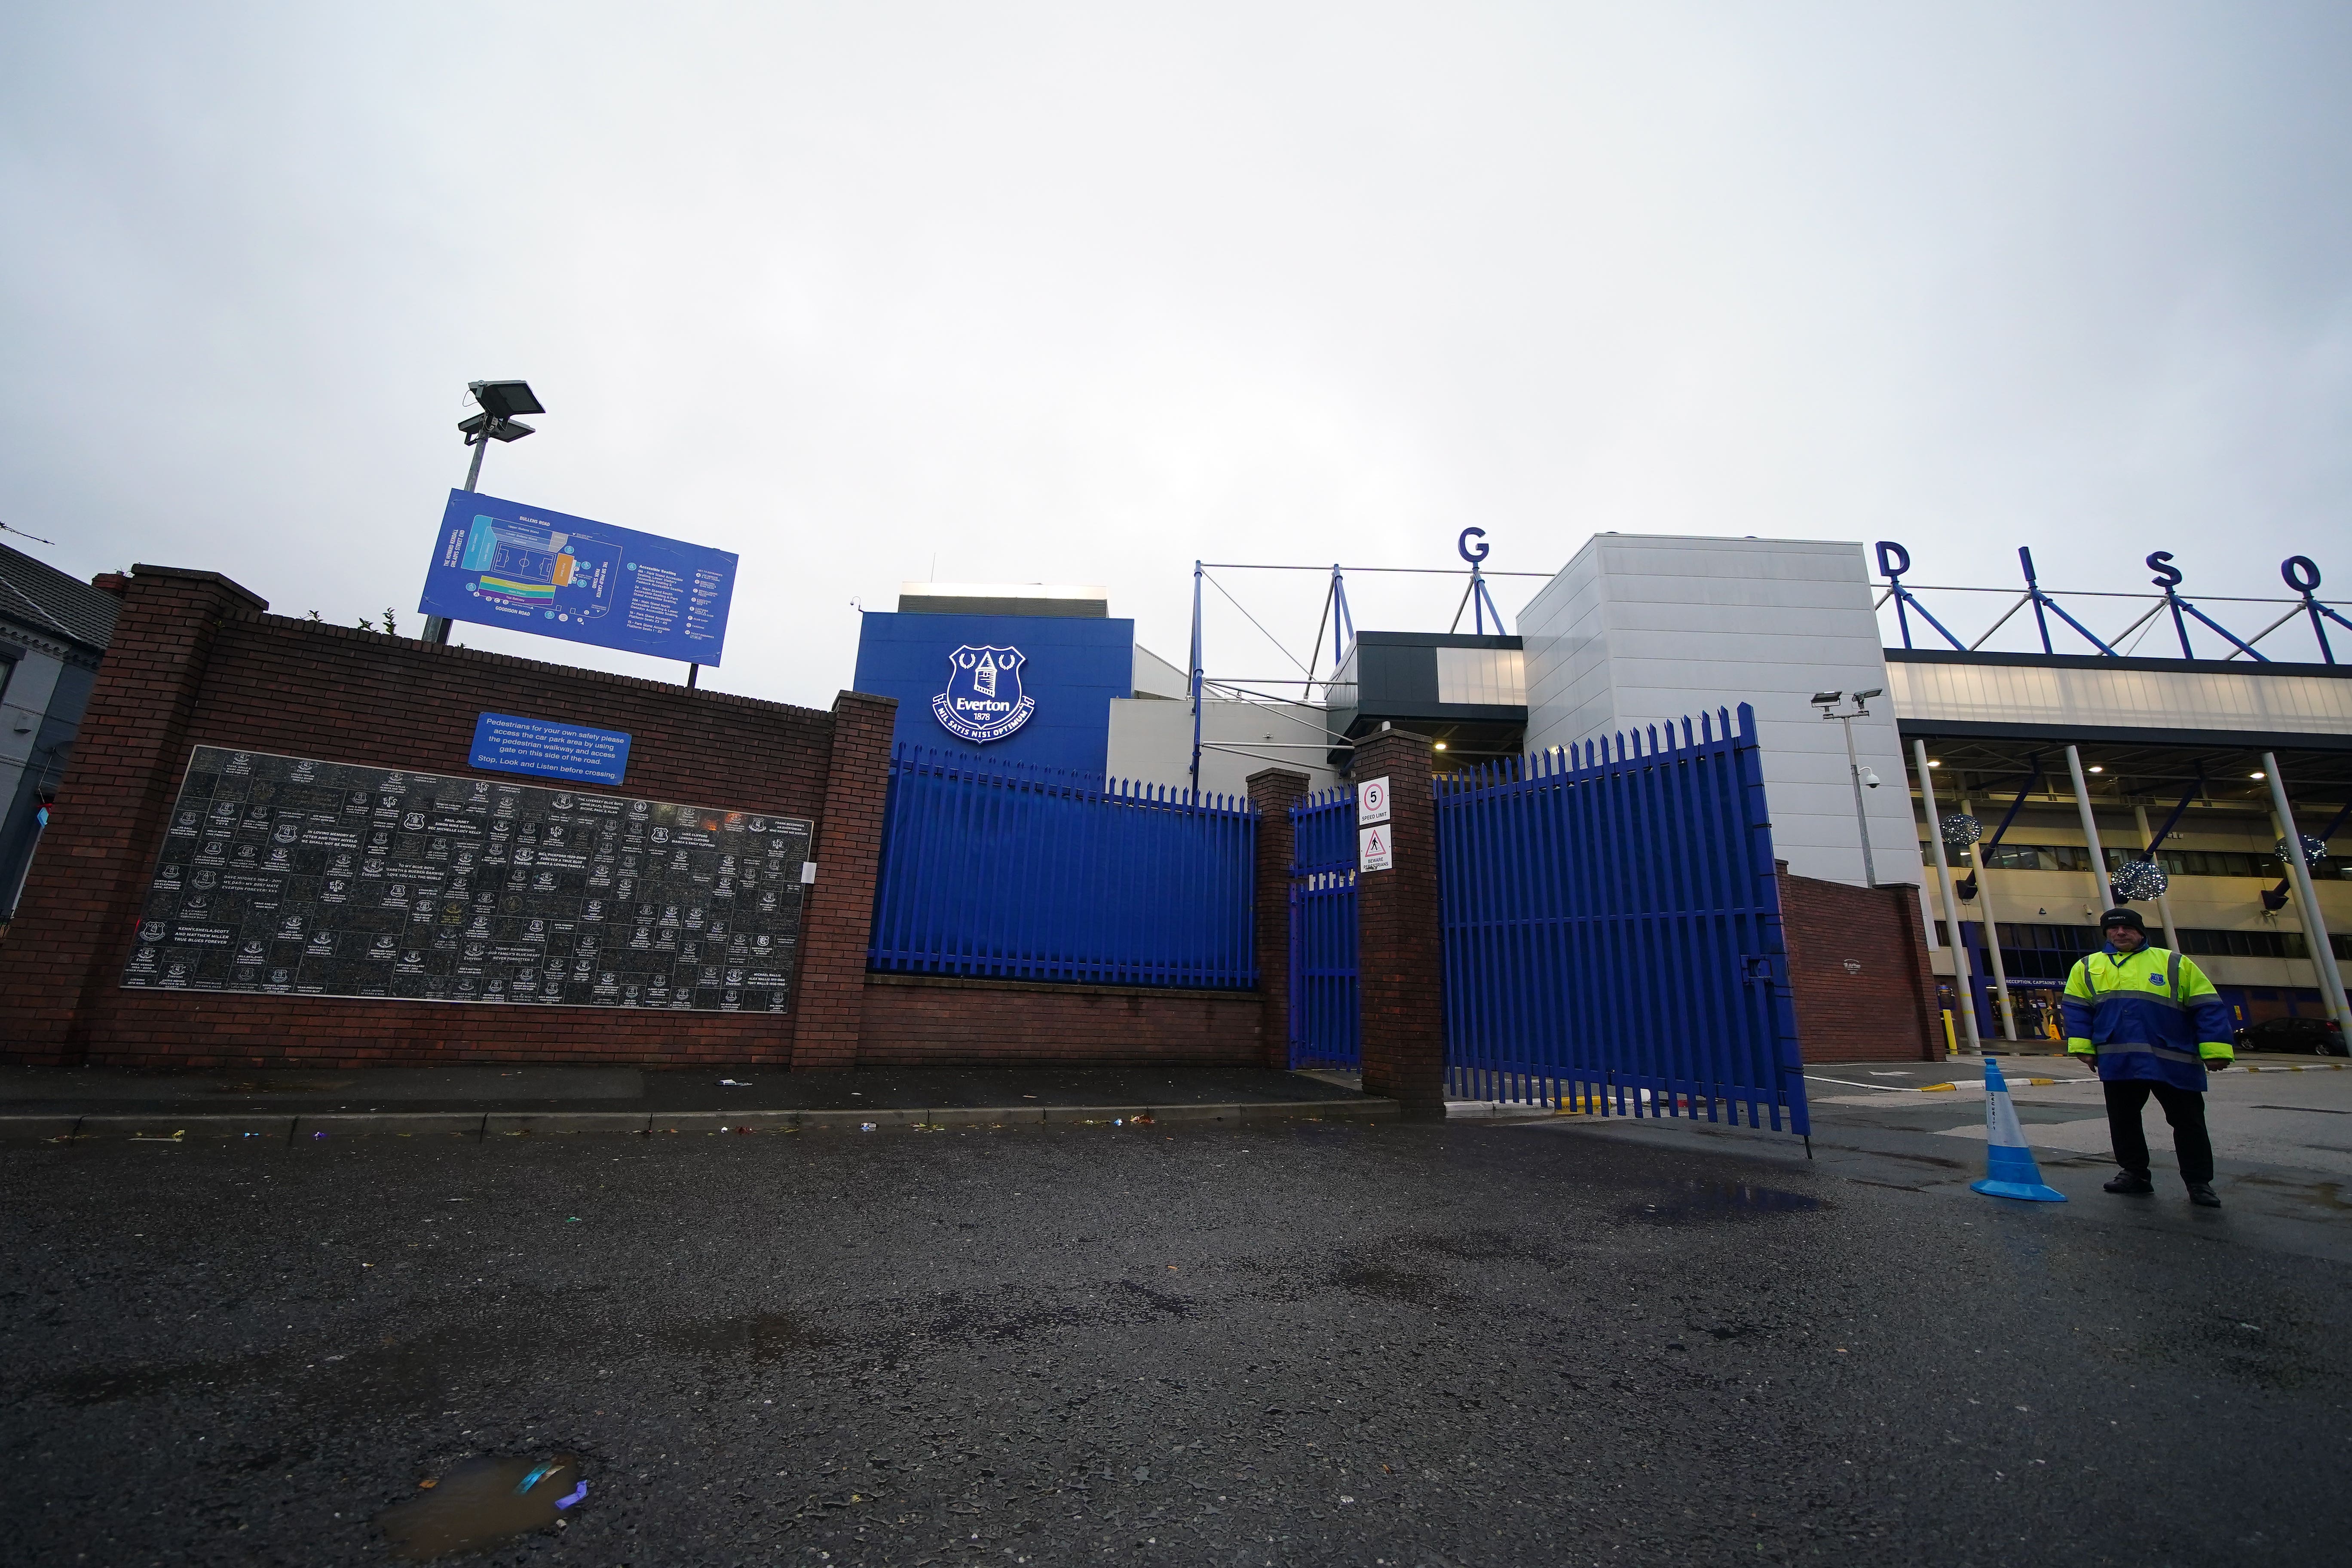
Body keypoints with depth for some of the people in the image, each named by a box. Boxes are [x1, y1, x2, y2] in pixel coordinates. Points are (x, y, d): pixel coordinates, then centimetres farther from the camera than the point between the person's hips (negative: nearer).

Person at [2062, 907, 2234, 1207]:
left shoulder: (2174, 964, 4)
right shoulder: (2087, 967, 9)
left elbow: (2208, 1007, 2)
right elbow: (2076, 1009, 9)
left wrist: (2215, 1050, -5)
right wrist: (2083, 1047, 1)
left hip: (2173, 1062, -2)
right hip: (2118, 1063, 2)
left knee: (2188, 1122, 5)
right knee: (2123, 1121, 9)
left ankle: (2200, 1183, 19)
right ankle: (2134, 1173, 21)